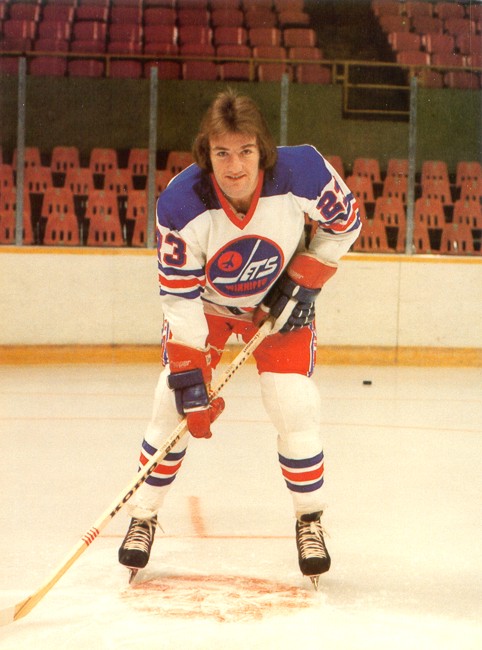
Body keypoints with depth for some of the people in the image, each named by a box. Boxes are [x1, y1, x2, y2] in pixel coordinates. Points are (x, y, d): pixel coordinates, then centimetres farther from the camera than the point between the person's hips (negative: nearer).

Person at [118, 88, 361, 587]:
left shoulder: (303, 173, -31)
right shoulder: (181, 205, -32)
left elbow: (345, 222, -9)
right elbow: (180, 296, -25)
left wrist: (303, 283, -13)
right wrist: (190, 379, -26)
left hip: (280, 298, 0)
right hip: (205, 300, 0)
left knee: (295, 406, -9)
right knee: (174, 405, -6)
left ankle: (310, 521, 13)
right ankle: (143, 517, 12)